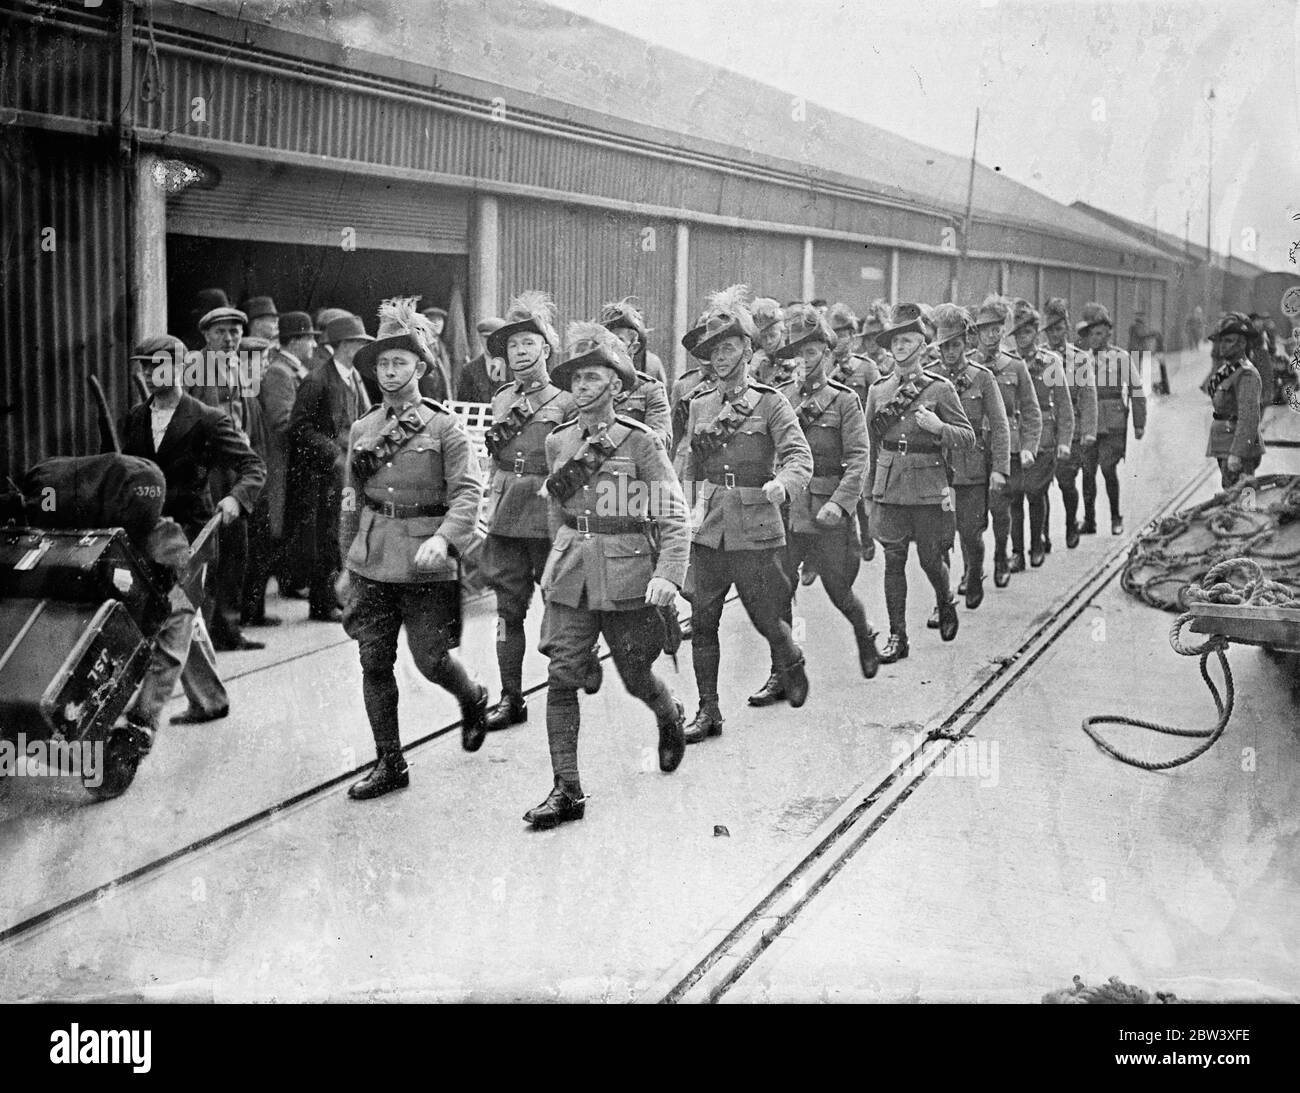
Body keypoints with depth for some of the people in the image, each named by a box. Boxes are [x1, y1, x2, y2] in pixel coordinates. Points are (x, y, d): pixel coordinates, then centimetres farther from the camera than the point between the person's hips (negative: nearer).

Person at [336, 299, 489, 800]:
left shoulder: (444, 426, -4)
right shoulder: (362, 429, 10)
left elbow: (467, 491, -9)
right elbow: (352, 500, 17)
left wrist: (443, 538, -25)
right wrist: (347, 564, 17)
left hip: (426, 562, -4)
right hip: (371, 562, 4)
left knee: (431, 659, -1)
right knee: (374, 664, 4)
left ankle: (473, 700, 33)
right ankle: (388, 764, 16)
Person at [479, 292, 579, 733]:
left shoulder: (566, 404, -3)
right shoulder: (502, 400, 11)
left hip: (549, 519, -4)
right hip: (505, 518, 4)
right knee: (508, 610, 5)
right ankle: (510, 699, 12)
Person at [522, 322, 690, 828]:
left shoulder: (642, 441, -7)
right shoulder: (558, 442, 6)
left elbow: (672, 515, -9)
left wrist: (668, 574, -21)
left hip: (627, 576, -3)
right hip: (570, 577, 3)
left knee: (636, 678, 10)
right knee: (561, 677, -6)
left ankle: (671, 717, 46)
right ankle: (566, 790, 0)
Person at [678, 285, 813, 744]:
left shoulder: (770, 402, -2)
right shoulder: (699, 404, 10)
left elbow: (801, 457, -12)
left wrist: (781, 482, -32)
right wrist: (691, 508, 8)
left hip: (756, 530, -3)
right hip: (708, 530, 3)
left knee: (767, 616, 5)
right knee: (702, 621, 1)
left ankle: (792, 664, 38)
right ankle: (708, 711, 11)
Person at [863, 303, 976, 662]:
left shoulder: (940, 388, -1)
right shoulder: (877, 390, 8)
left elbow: (969, 437, 0)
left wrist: (939, 427, -19)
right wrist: (870, 488, 18)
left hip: (929, 489, -2)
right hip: (889, 489, 2)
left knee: (931, 558, 6)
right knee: (893, 562, 2)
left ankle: (946, 604, 37)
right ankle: (897, 636, 8)